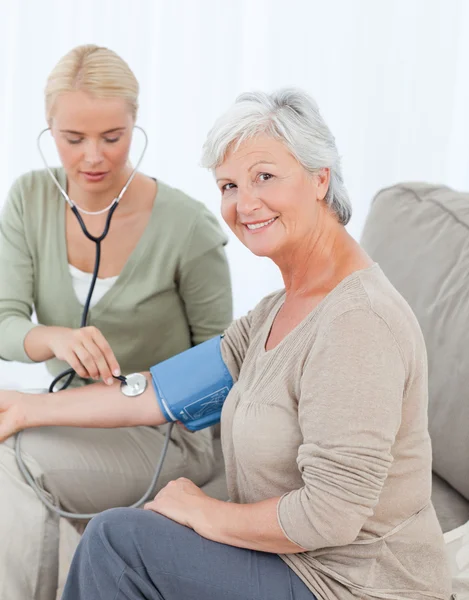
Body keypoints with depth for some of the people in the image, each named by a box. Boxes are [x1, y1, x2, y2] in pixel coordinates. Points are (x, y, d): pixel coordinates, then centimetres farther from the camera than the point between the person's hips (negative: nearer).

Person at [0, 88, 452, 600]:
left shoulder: (357, 320, -25)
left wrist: (203, 513, -13)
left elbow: (330, 515, -27)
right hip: (296, 558, 9)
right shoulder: (281, 308, 7)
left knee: (115, 539, -10)